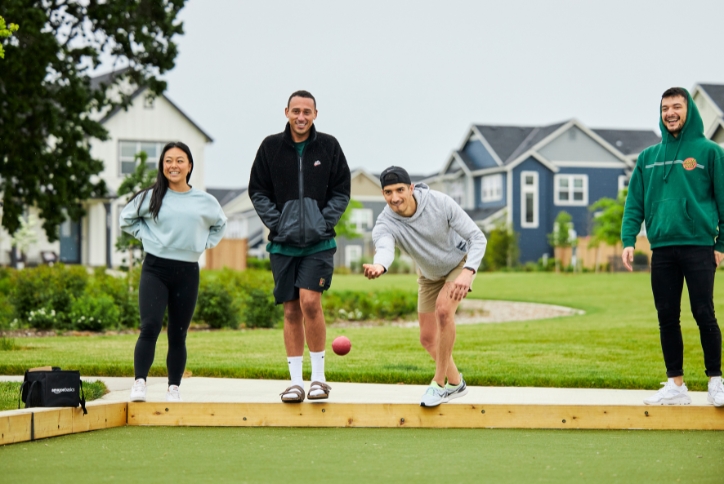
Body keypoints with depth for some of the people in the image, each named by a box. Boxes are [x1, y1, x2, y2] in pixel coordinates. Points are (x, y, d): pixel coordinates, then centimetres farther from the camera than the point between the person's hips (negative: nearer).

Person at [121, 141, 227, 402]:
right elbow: (126, 219, 16)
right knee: (150, 327, -17)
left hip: (187, 273, 2)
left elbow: (219, 224, 27)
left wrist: (204, 244, 12)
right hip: (155, 269, -2)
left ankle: (174, 389, 15)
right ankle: (139, 382, -14)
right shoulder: (151, 197, 3)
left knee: (178, 335, 6)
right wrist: (146, 236, 3)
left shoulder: (205, 202, 8)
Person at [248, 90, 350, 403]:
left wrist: (324, 222, -6)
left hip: (319, 242, -2)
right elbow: (257, 191, 7)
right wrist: (276, 222, -5)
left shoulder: (329, 146, 4)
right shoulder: (271, 147, 5)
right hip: (283, 242, 2)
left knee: (310, 301, -16)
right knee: (291, 310, 4)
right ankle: (296, 382, 9)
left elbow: (341, 191, 6)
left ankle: (318, 377, -5)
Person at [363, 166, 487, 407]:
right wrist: (379, 266, -78)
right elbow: (384, 247, -53)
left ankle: (439, 383, -16)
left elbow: (478, 237, -28)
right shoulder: (385, 223, -29)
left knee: (443, 309, -29)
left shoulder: (440, 202, -32)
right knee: (428, 339, 5)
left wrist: (467, 272, -46)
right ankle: (455, 383, 32)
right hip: (429, 275, 4)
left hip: (460, 262, -4)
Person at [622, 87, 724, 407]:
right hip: (662, 247, 4)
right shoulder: (648, 157, 13)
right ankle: (675, 386, 13)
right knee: (667, 317, 5)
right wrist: (628, 240, 0)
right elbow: (635, 202, 12)